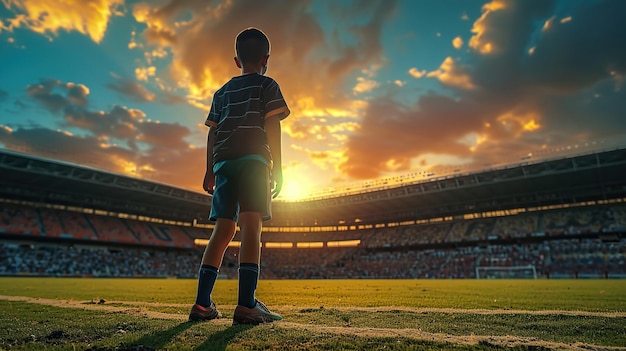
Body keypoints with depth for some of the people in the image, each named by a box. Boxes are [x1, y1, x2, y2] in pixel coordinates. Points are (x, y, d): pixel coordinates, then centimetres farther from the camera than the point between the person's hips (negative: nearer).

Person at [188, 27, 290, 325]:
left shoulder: (222, 92, 24)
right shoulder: (267, 86, 9)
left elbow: (212, 134, 17)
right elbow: (272, 127, -3)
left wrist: (210, 171, 17)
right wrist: (277, 167, -4)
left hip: (223, 162, 5)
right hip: (253, 160, -5)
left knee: (223, 231, 6)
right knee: (251, 228, -12)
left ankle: (202, 303, 5)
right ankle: (246, 305, -18)